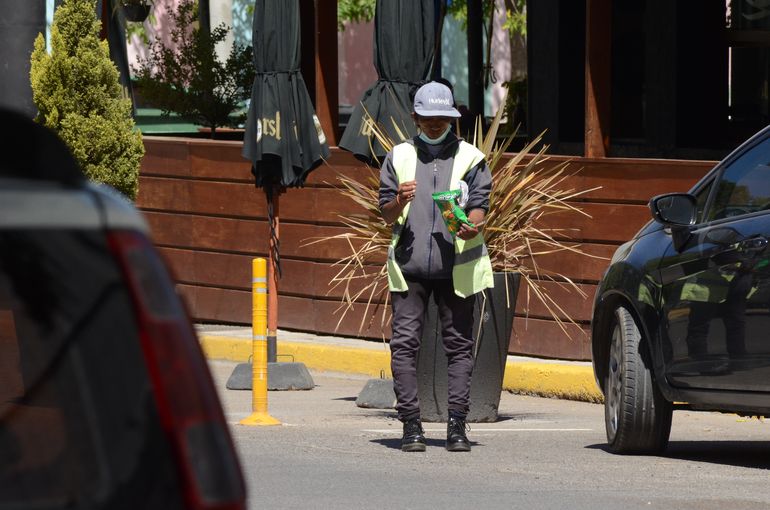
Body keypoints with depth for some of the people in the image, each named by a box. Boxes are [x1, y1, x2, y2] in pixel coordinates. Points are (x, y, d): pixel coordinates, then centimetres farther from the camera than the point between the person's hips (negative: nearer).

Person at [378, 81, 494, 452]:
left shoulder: (470, 159, 10)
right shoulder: (399, 158, 14)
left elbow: (479, 206, 2)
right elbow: (386, 215, 10)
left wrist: (472, 226, -22)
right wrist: (400, 202, -13)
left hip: (457, 266, -1)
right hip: (409, 265, 1)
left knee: (459, 344, -1)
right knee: (405, 342, -6)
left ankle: (456, 425, 0)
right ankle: (411, 425, -4)